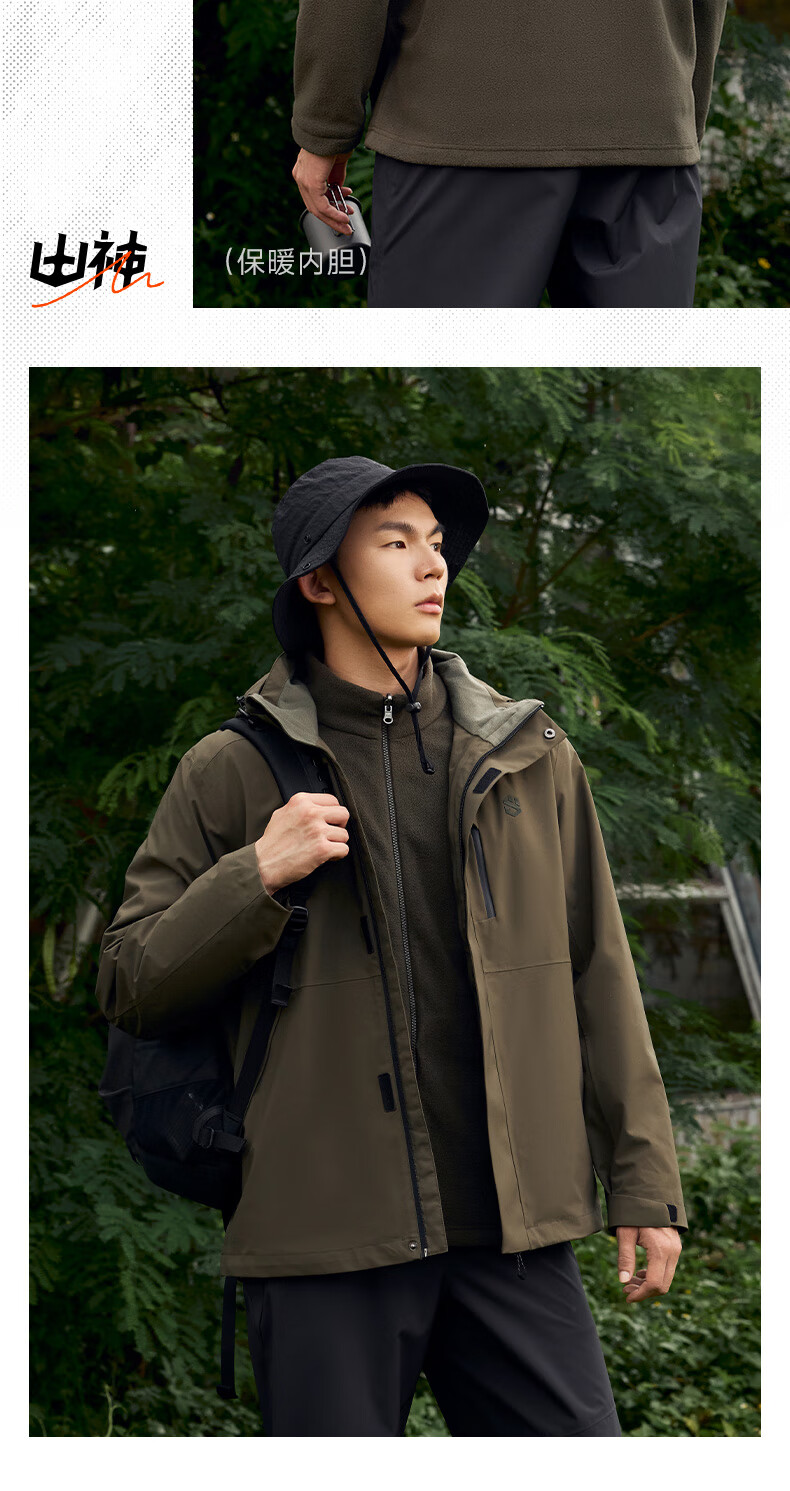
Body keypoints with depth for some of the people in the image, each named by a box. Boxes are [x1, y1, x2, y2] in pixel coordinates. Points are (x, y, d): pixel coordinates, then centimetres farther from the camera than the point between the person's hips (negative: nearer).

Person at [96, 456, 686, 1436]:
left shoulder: (529, 756, 13)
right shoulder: (232, 774, 5)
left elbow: (597, 976, 13)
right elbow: (129, 986, 4)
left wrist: (644, 1180, 8)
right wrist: (257, 877, -11)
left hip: (512, 1227, 3)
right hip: (326, 1236, -2)